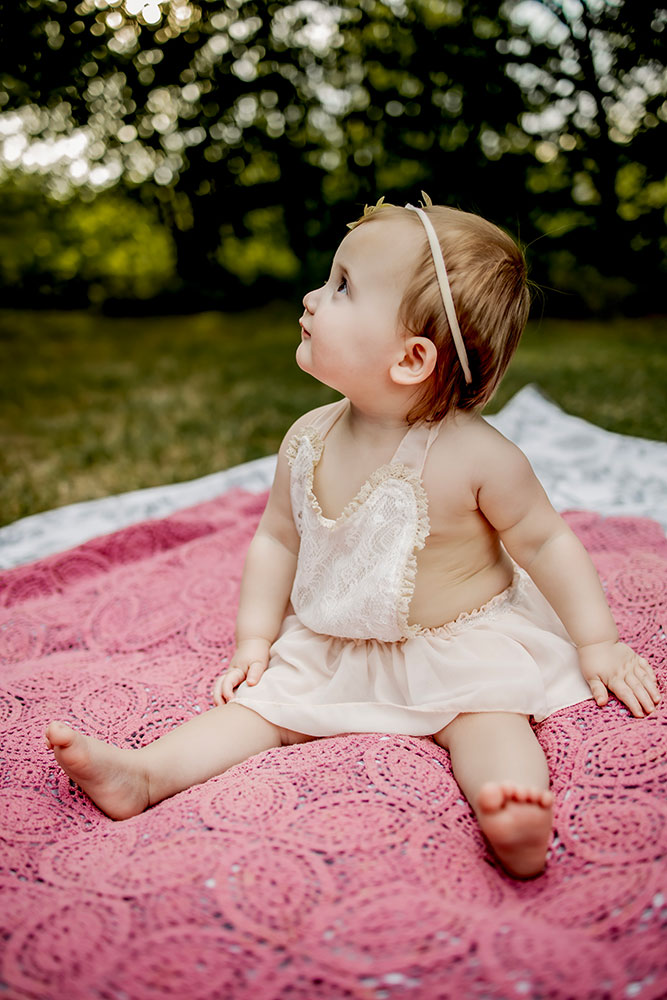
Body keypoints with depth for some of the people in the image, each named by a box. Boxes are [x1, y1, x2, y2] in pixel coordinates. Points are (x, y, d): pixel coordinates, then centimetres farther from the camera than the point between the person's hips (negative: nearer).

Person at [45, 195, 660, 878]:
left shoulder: (476, 456, -23)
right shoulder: (308, 443, -9)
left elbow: (545, 542, -10)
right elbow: (277, 540, 3)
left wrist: (598, 644, -5)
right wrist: (254, 639, 1)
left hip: (462, 644, -3)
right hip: (333, 650, 4)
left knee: (488, 713, -27)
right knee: (265, 695, -6)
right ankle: (143, 774, -9)